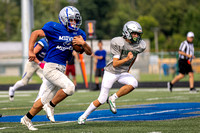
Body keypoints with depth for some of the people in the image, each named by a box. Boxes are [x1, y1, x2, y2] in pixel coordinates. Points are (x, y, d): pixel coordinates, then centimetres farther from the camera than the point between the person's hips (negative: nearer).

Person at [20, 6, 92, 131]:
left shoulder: (79, 34, 6)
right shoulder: (55, 29, -11)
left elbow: (89, 52, 7)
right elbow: (35, 33, -2)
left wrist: (83, 43, -14)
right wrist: (31, 51, -10)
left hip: (61, 69, 7)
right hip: (50, 67, -7)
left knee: (47, 97, 13)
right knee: (69, 87, -23)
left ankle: (27, 118, 27)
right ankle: (51, 106, -2)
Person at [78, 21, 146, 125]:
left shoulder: (140, 45, -6)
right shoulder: (118, 43, -21)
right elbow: (115, 64, -24)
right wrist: (127, 59, -37)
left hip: (123, 73, 5)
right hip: (111, 72, -5)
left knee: (133, 84, -28)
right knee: (101, 100, -5)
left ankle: (112, 99, -9)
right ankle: (84, 116, 16)